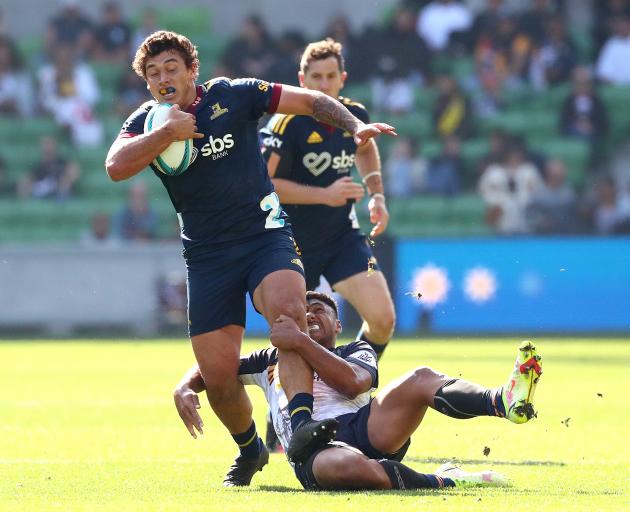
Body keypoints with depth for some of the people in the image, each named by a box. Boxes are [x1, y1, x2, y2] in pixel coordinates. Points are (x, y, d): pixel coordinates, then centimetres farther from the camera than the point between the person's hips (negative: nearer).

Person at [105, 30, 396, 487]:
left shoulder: (233, 96, -1)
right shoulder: (147, 123, 4)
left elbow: (312, 101, 4)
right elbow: (116, 167, -16)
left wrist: (356, 127, -9)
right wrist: (168, 132, -22)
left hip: (265, 234, -2)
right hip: (206, 256, 2)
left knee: (287, 309, -33)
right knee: (218, 375, -3)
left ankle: (302, 423, -46)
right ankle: (249, 450, 25)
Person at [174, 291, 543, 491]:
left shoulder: (357, 352, 25)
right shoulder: (271, 359, 32)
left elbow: (354, 382, 0)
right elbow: (210, 369, 32)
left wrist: (301, 342, -8)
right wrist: (184, 389, 7)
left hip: (365, 429, 1)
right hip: (312, 453, -1)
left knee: (422, 379, -26)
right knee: (346, 464, -42)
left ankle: (502, 400, -51)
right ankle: (443, 482, -33)